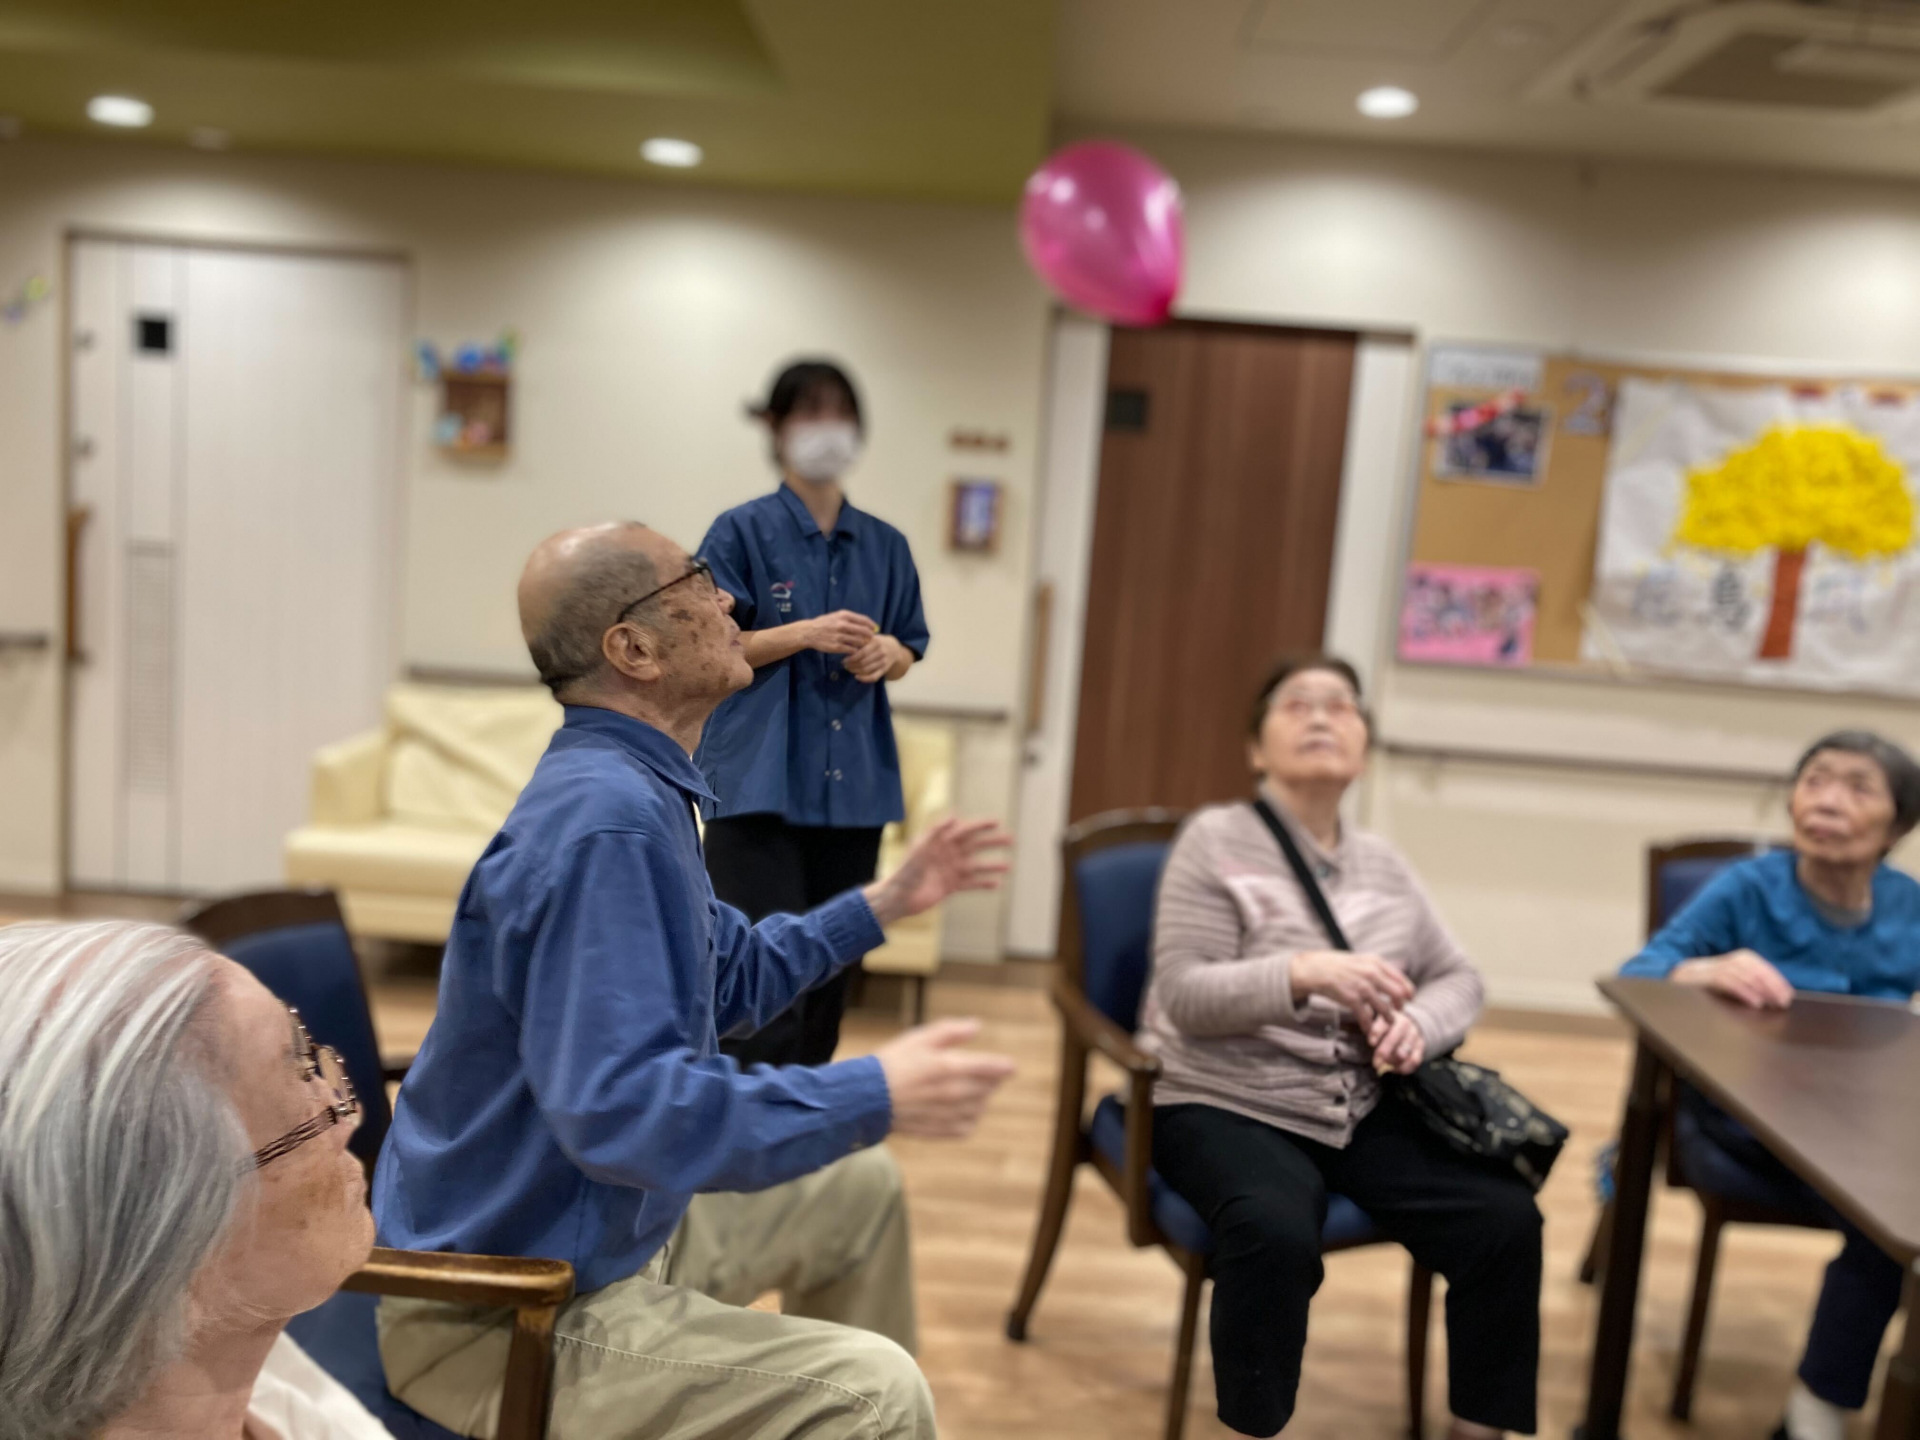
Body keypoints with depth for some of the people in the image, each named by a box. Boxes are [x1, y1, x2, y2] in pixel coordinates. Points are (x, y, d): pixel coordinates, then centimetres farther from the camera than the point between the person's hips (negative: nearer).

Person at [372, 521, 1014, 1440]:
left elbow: (729, 980, 17)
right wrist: (874, 1096, -31)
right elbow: (622, 1108, -36)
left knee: (860, 1189, 21)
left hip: (613, 1220, 10)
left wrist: (884, 902, 16)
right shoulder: (604, 820, -28)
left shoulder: (635, 789, 5)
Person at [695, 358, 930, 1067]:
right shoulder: (743, 531, -2)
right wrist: (808, 634, -15)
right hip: (759, 783, -5)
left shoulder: (885, 545, 11)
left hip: (853, 784, 5)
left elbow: (908, 647, 17)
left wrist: (887, 654, -6)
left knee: (832, 971, 11)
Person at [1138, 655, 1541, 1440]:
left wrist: (1418, 1024, -10)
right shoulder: (1216, 838, -6)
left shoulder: (1381, 860, 11)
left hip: (1364, 1108, 6)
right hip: (1225, 1105, -5)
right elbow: (1183, 997, -13)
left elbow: (1460, 979, 14)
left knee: (1506, 1219, -12)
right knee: (1278, 1235, -33)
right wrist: (1302, 973, -29)